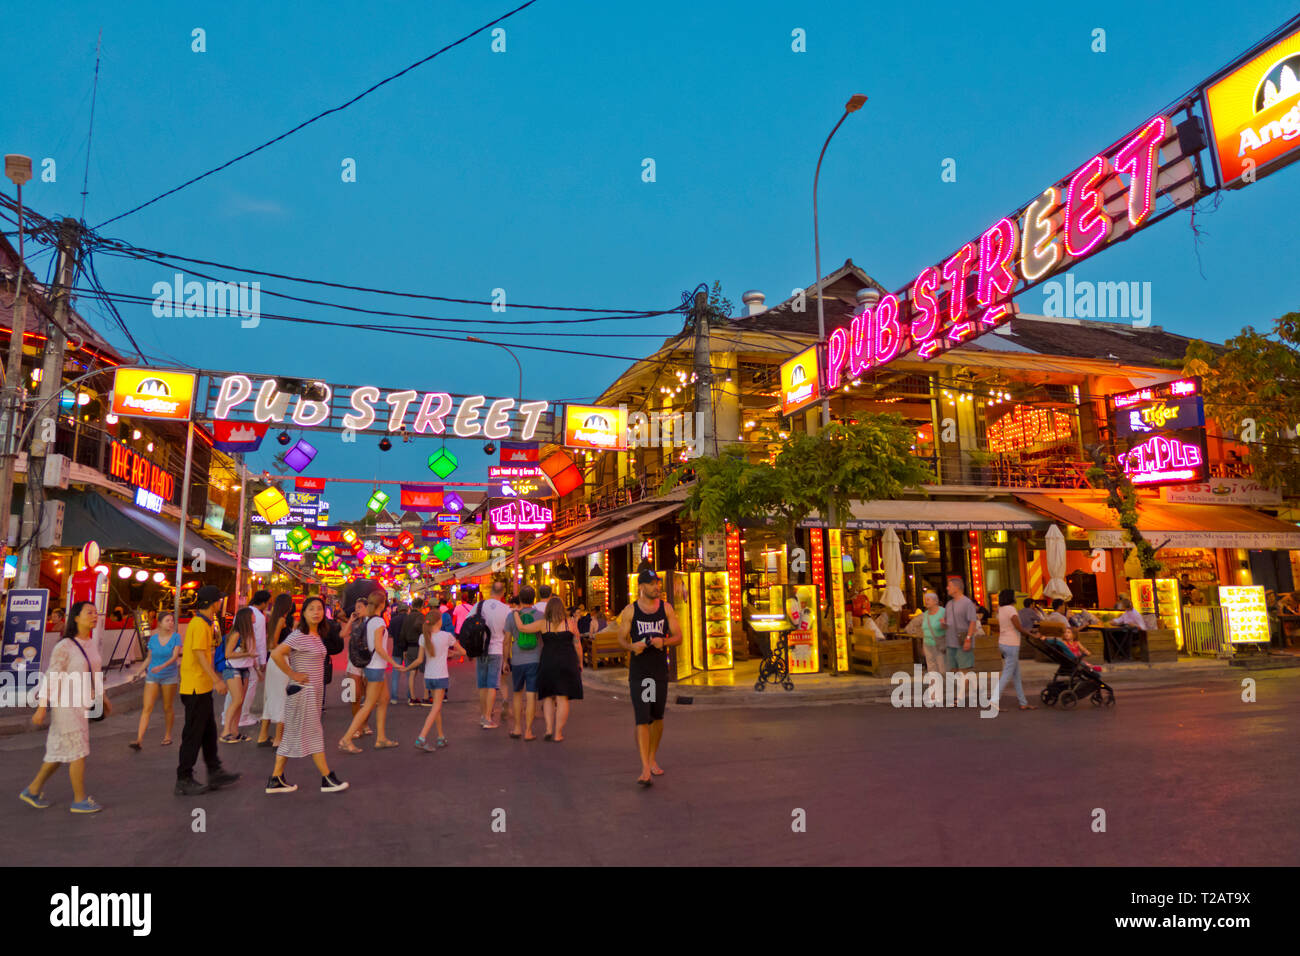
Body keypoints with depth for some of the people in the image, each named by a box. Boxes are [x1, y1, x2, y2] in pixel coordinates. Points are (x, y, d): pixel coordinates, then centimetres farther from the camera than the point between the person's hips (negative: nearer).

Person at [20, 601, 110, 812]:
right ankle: (80, 800, 9)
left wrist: (104, 697, 20)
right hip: (66, 705, -8)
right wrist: (41, 708, -15)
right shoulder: (64, 647, -16)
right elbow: (51, 678, -15)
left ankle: (32, 790, 34)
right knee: (79, 752, -3)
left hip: (82, 706, 8)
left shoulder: (93, 644, 8)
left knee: (60, 751, 17)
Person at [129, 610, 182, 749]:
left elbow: (175, 656, -17)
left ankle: (167, 736, 22)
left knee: (168, 708, 7)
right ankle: (139, 740, -11)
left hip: (169, 677, -2)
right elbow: (149, 658, 12)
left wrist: (161, 667, -31)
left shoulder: (176, 637, -7)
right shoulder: (153, 638, 1)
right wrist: (139, 672, 8)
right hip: (152, 677, 2)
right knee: (147, 708, -7)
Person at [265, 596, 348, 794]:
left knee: (293, 736, 12)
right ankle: (328, 778, 6)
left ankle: (276, 779, 19)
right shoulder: (299, 636, -16)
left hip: (314, 691, 9)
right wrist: (293, 675, -20)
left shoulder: (318, 636, 10)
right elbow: (276, 654, -26)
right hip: (302, 691, -9)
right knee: (313, 734, -1)